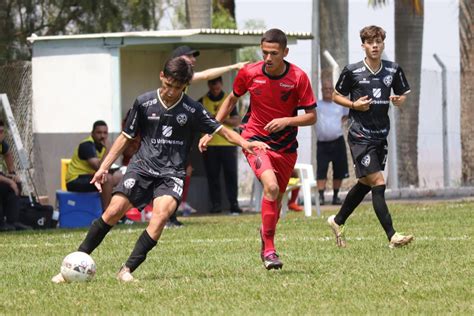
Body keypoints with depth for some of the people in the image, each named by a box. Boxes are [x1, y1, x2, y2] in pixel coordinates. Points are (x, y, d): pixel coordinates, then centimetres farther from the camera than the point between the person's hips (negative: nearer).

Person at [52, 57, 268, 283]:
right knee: (114, 211, -14)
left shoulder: (192, 110, 0)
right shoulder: (144, 103, 2)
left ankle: (127, 270, -23)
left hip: (172, 173, -1)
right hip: (142, 166, 1)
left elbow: (221, 130, 4)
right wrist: (103, 168, 7)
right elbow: (126, 137, 11)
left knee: (161, 214, -27)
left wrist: (244, 143, -16)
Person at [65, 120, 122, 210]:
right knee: (107, 178, -28)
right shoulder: (87, 145, -19)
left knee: (118, 177, 12)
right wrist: (107, 149, -29)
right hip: (75, 181, -10)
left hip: (88, 177, 10)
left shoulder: (101, 144, 7)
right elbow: (99, 168, -30)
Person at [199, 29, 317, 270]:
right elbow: (232, 99, 10)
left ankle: (265, 244, 39)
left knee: (275, 200, 12)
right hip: (255, 139, -2)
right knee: (271, 186, -26)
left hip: (285, 147, 2)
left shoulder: (298, 78, -13)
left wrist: (286, 120, -24)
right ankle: (269, 249, -18)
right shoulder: (249, 73, -9)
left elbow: (311, 116, -7)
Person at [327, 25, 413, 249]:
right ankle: (392, 236, -16)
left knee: (365, 184, 16)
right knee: (378, 183, -14)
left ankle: (338, 221, 37)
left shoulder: (393, 70, 4)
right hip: (360, 136, -6)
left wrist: (399, 100, -8)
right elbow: (336, 96, 5)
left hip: (381, 136, 6)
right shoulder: (352, 71, -7)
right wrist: (354, 104, -13)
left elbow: (403, 94, 16)